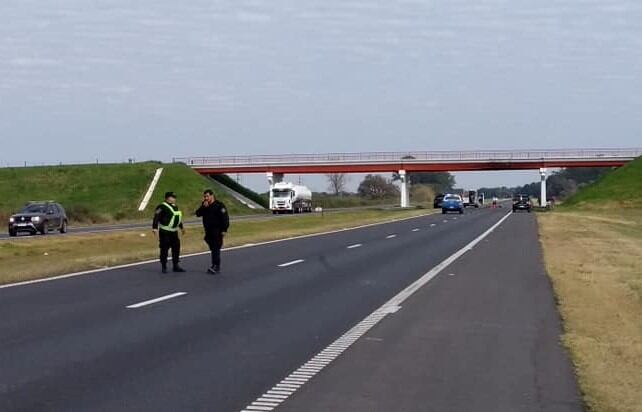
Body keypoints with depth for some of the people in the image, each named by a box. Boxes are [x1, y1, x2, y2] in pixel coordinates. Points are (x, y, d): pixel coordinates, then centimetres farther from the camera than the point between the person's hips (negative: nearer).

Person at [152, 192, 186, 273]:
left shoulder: (175, 207, 14)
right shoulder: (162, 207, -13)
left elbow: (178, 217, 28)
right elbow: (156, 218, -19)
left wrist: (181, 227, 36)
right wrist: (155, 229, -26)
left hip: (174, 232, 8)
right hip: (165, 232, -8)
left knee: (176, 248, 10)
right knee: (164, 250, -4)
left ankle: (176, 266, 20)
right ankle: (164, 267, 6)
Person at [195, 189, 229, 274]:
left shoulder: (219, 205, -9)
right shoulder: (204, 205, 12)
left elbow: (225, 218, -12)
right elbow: (198, 214, 3)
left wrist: (224, 230, -17)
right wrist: (203, 207, -13)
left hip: (217, 231, -7)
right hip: (208, 231, 7)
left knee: (216, 248, -13)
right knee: (213, 248, 10)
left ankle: (216, 266, -18)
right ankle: (216, 267, 16)